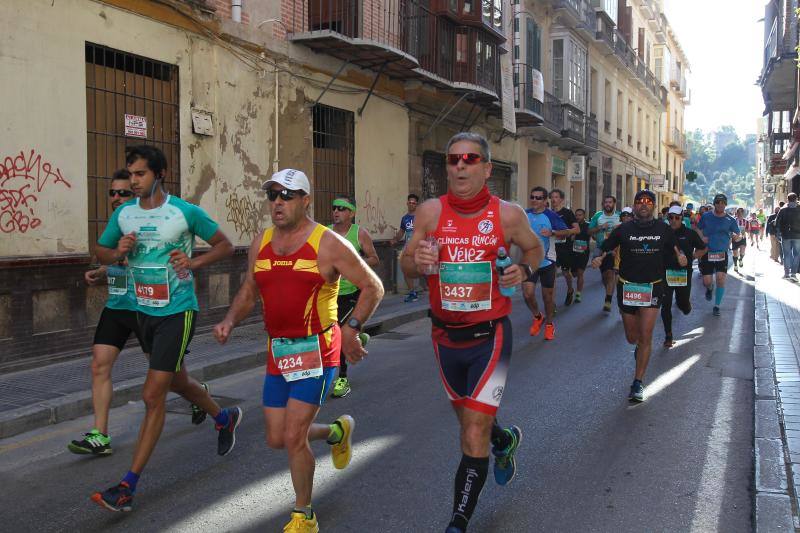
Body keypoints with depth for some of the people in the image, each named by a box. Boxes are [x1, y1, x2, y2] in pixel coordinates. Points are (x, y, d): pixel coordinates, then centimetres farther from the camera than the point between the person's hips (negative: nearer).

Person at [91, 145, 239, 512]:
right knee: (176, 382, 22)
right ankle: (225, 418, 50)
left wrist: (194, 262, -19)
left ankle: (128, 487, -2)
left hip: (177, 312, -7)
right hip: (144, 311, 7)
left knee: (153, 396, -9)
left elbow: (226, 245, -2)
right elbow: (100, 252, 14)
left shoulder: (186, 212, -12)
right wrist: (118, 252, -9)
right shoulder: (123, 214, 3)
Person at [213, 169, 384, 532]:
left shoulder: (328, 243, -9)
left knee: (293, 437, -7)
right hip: (277, 353, 6)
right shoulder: (260, 244, 8)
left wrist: (351, 328, -19)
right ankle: (336, 431, 41)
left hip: (315, 352, -6)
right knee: (276, 439, 12)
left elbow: (373, 287, -6)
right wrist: (229, 321, -2)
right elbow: (248, 293, 18)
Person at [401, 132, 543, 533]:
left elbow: (535, 248, 10)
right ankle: (505, 439, 57)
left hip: (489, 337, -3)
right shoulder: (431, 211, -5)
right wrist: (417, 262, -21)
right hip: (445, 335, 4)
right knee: (467, 420, 23)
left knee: (474, 436, -9)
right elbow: (406, 264, 3)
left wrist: (524, 269, -12)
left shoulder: (508, 215, -9)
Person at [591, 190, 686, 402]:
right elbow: (605, 248, 2)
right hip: (627, 287, 1)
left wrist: (680, 255, -3)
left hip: (653, 287, -1)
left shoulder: (663, 230, 2)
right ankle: (640, 348, 49)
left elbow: (675, 246, 19)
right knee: (632, 337, 11)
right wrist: (599, 258, -19)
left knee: (645, 337, -9)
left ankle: (638, 383, -1)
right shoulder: (624, 230, -2)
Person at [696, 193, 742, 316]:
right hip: (707, 253, 0)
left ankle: (717, 306, 7)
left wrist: (737, 236, -21)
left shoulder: (730, 220, -1)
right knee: (707, 281, -3)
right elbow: (698, 229, 12)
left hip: (722, 254, 0)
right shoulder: (706, 216, 0)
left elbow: (738, 235, 2)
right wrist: (702, 237, -8)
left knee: (721, 279, -10)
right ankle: (709, 288, 37)